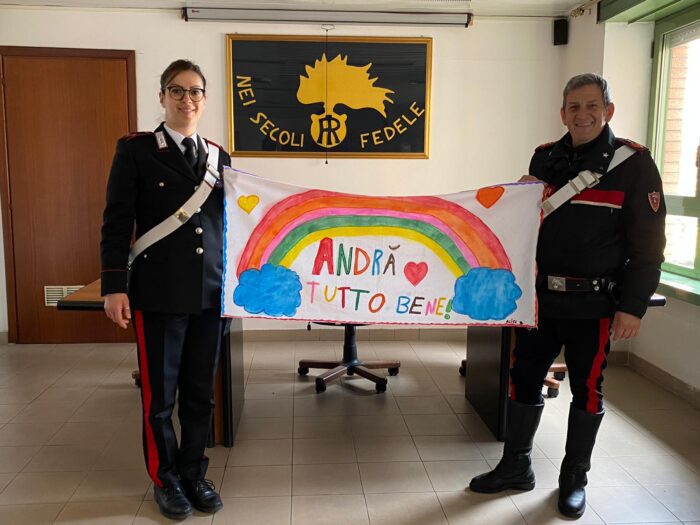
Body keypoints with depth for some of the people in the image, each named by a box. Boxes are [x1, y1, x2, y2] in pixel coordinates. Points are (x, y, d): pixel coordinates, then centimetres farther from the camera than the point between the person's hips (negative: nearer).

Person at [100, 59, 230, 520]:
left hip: (210, 292, 4)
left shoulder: (220, 156, 11)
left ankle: (194, 474, 30)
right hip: (158, 293, -3)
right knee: (160, 395, 8)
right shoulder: (135, 150, -1)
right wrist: (115, 286, -10)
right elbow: (117, 223, -4)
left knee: (201, 393, 12)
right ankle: (166, 479, 28)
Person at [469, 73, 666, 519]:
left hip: (593, 302, -4)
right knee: (524, 378, 10)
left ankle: (575, 478, 27)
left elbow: (648, 244, -9)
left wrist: (633, 307, -13)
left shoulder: (633, 163, -7)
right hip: (540, 295, 5)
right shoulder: (545, 158, 7)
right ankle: (516, 466, 28)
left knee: (586, 388, 9)